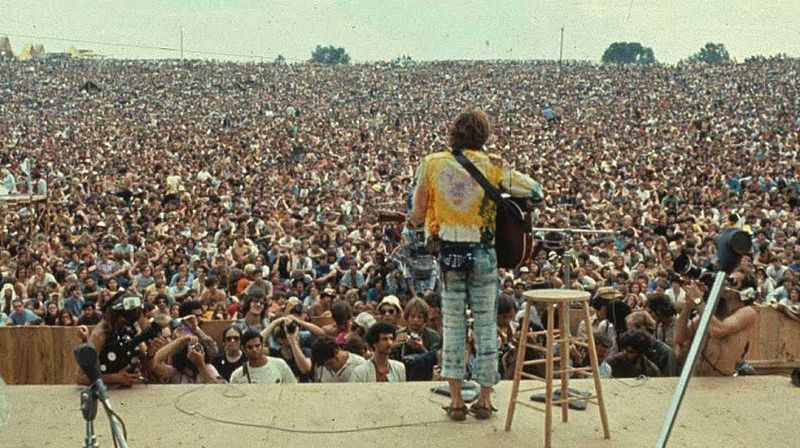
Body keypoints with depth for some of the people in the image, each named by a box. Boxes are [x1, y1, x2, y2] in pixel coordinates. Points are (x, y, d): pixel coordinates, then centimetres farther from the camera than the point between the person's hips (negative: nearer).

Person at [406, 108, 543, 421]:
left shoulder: (431, 164, -2)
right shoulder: (492, 166, -6)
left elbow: (416, 215, 1)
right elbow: (536, 193, -3)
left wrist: (418, 224, 22)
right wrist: (502, 168, 9)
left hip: (449, 254, 1)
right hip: (483, 254, -1)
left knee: (453, 325, 9)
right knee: (486, 325, 9)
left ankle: (456, 400, 8)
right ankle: (485, 399, 15)